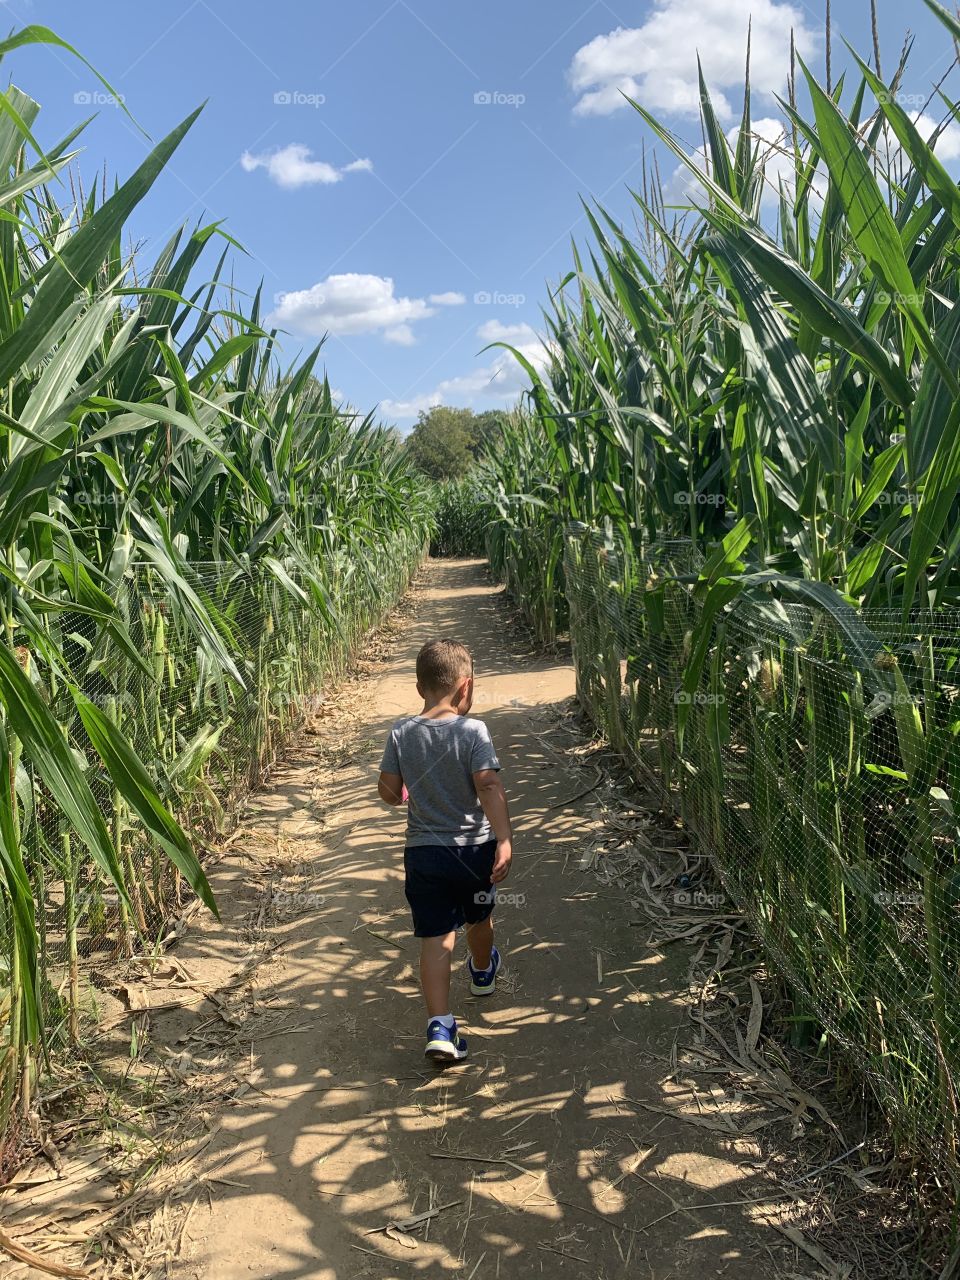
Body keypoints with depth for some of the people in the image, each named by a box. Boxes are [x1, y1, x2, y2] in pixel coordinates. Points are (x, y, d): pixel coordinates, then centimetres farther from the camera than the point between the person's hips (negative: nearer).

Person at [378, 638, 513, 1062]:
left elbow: (388, 792, -1)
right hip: (474, 848, -1)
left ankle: (439, 1026, -7)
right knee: (479, 918, 26)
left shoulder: (401, 732, -7)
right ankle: (483, 972, 53)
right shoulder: (472, 731, -16)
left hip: (423, 852, 1)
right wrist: (505, 840, -27)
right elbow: (489, 788, -26)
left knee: (435, 937, 4)